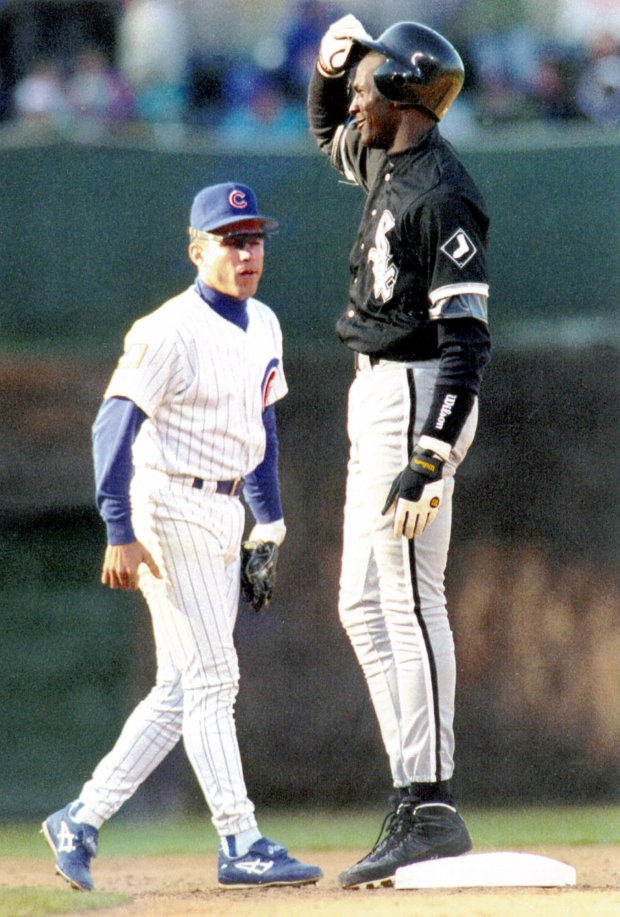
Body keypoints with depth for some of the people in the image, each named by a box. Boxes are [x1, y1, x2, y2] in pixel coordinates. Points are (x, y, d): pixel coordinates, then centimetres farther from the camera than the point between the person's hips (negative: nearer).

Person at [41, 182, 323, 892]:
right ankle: (240, 846, -9)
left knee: (181, 689, 9)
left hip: (224, 514, 9)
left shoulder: (262, 325, 11)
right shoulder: (169, 332, -15)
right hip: (169, 510, -9)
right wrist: (121, 533, -24)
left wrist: (268, 523, 16)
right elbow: (114, 426, -19)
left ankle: (81, 821, 16)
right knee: (211, 677, -10)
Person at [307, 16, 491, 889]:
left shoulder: (440, 196, -18)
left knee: (410, 601, -12)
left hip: (415, 401, -10)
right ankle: (413, 796, 11)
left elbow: (466, 341, -23)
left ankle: (434, 809, -14)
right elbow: (329, 130, 35)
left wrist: (428, 461, -29)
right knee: (365, 604, 10)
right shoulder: (388, 160, 11)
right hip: (378, 396, 10)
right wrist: (332, 63, 12)